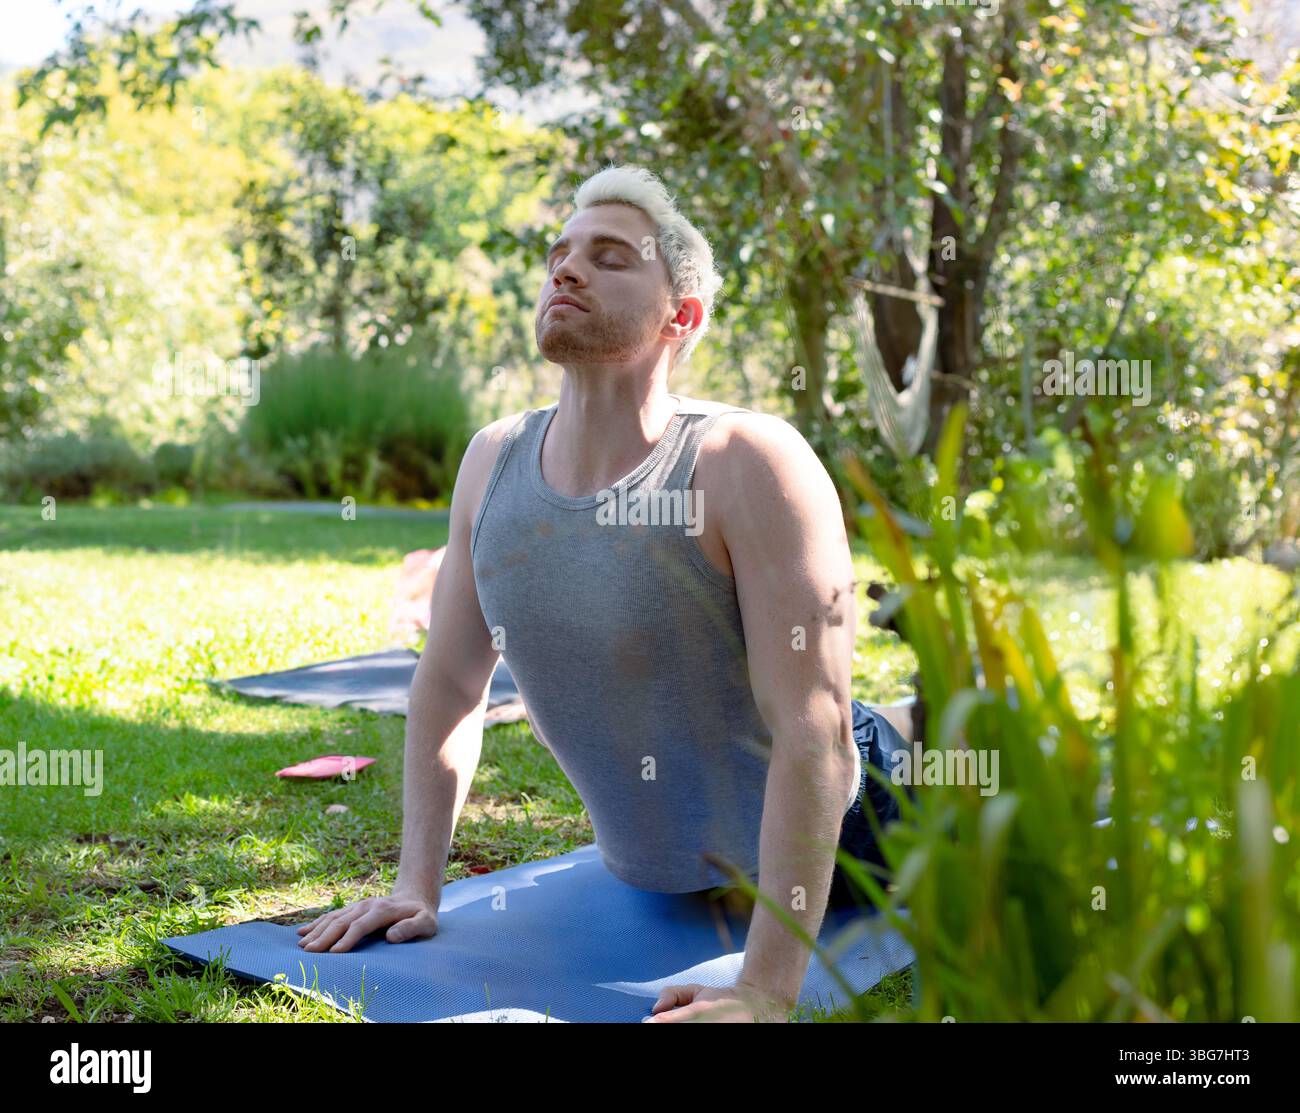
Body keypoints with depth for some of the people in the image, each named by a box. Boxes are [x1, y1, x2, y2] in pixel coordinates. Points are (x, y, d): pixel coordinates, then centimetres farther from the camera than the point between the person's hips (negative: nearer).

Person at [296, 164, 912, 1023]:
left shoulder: (749, 462, -29)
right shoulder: (493, 461, -10)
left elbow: (814, 732, -34)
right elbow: (450, 683, 0)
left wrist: (765, 992, -36)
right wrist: (417, 886, -3)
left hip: (834, 841, -5)